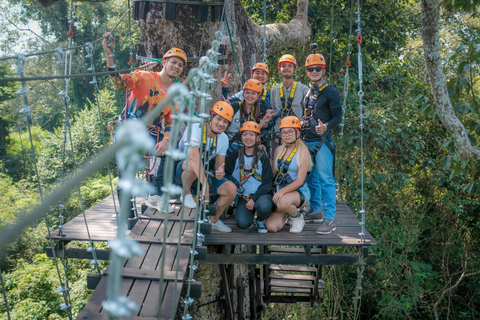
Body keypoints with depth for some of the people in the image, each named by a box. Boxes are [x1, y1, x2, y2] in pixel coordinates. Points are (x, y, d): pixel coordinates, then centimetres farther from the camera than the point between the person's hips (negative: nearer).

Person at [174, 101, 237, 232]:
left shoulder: (223, 138, -1)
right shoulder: (195, 129, -23)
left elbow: (219, 165, 0)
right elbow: (194, 156, -40)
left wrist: (219, 172, -28)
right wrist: (205, 185, -48)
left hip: (205, 174, 6)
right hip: (182, 172, -6)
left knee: (231, 189, -15)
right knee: (192, 164, -41)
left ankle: (214, 219, 9)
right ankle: (186, 193, -12)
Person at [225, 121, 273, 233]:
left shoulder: (263, 158, 1)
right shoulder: (234, 156, 6)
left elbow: (267, 183, -3)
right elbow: (228, 175, -1)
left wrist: (253, 199, -16)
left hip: (261, 194, -1)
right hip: (243, 197, 1)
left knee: (263, 206, -35)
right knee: (242, 223, -23)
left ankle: (261, 220, 1)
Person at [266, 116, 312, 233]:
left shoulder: (302, 152, -9)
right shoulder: (279, 150, 9)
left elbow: (299, 181, -16)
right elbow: (273, 173, 13)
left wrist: (282, 191, -28)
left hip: (299, 192, -5)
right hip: (281, 193, 5)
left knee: (283, 202, -40)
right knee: (272, 227, -14)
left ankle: (297, 217, -4)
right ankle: (286, 213, 21)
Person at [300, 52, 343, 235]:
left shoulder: (330, 92, -4)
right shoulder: (307, 93, 17)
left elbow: (338, 117, -8)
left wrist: (326, 127, -25)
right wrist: (301, 124, 11)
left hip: (322, 141, -7)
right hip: (306, 141, 7)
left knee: (325, 179, -8)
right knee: (311, 178, 14)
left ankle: (330, 219, -4)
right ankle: (315, 209, 27)